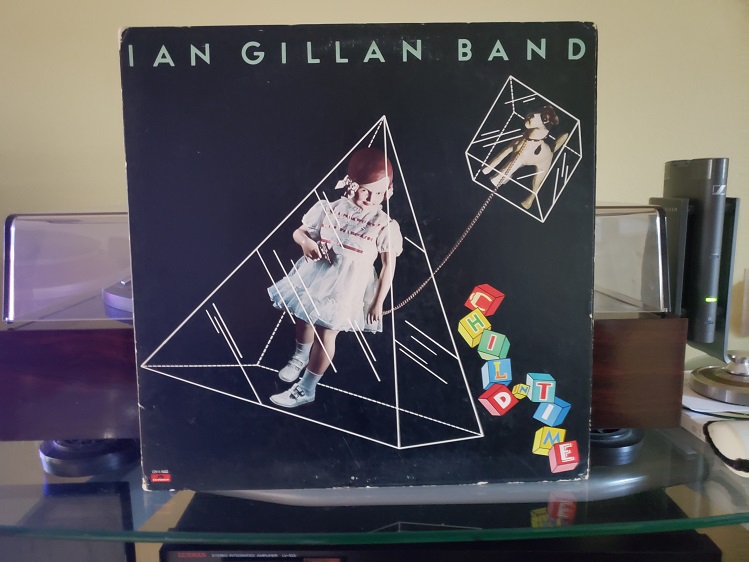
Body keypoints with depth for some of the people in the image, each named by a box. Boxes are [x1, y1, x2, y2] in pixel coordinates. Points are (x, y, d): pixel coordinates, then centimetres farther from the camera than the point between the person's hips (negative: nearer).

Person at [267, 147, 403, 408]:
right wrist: (306, 242, -21)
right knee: (304, 319, 23)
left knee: (326, 333, 3)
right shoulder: (329, 209, -10)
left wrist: (378, 302, -6)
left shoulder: (385, 226, -16)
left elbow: (389, 266, -8)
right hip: (315, 278, 4)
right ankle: (300, 356, 56)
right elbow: (299, 232, 3)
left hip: (346, 289, -4)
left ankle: (306, 389, 21)